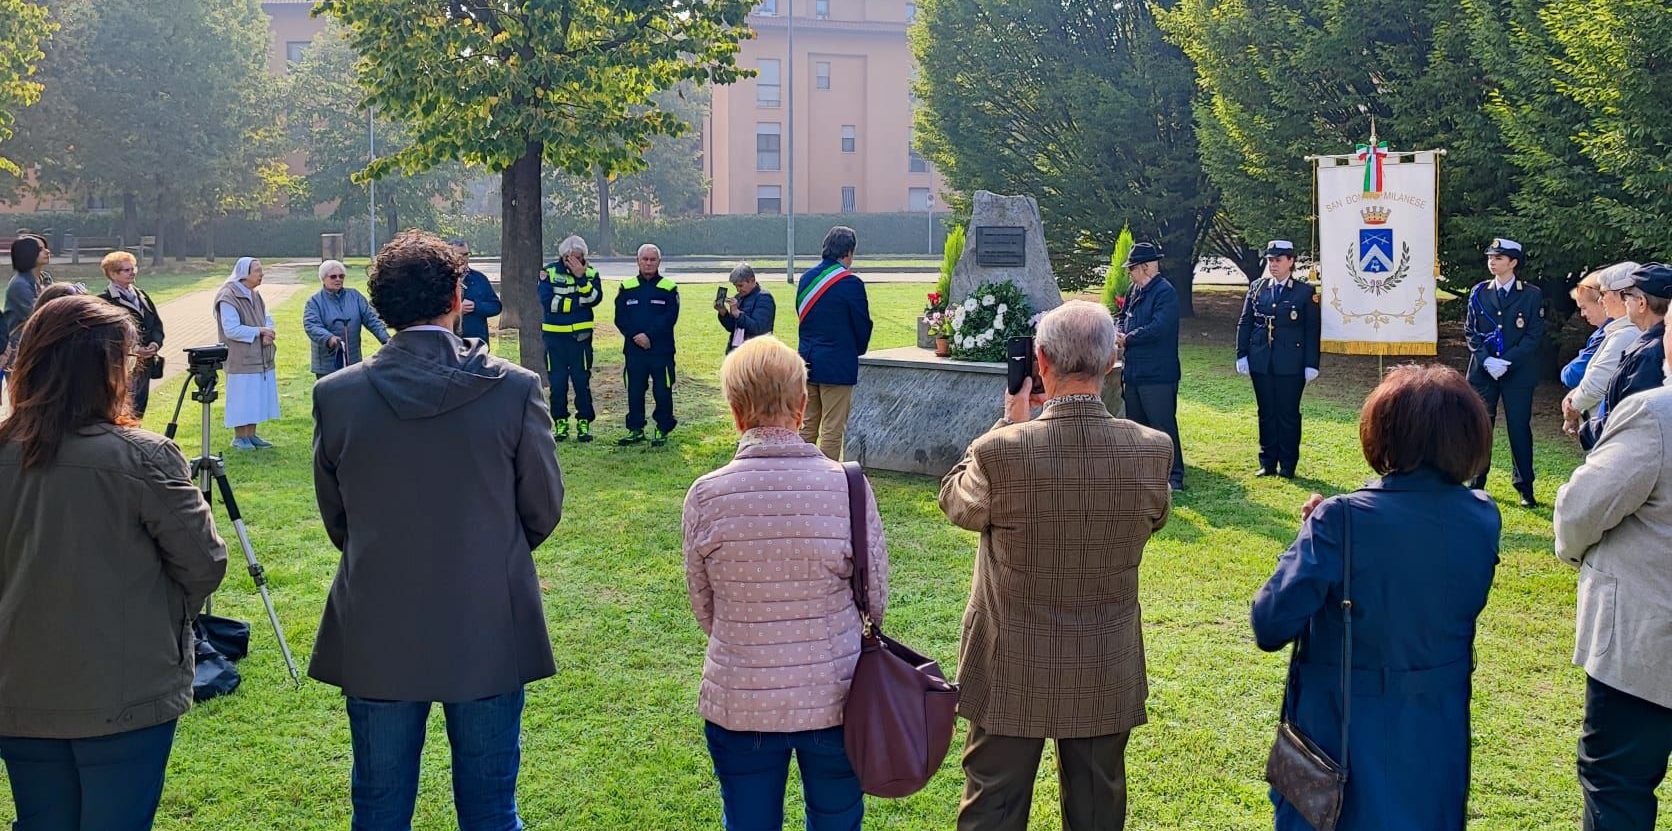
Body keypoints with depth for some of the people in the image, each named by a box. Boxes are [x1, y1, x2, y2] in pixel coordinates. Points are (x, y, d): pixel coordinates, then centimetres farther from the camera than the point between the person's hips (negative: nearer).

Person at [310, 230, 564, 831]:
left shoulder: (337, 395, -8)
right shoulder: (516, 388, -11)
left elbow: (335, 518, 4)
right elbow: (544, 511, -2)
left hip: (377, 641, 1)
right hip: (490, 637, -1)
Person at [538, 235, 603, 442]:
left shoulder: (590, 273, 3)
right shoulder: (549, 272, -2)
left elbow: (595, 298, -14)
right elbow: (547, 302, -15)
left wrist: (581, 277, -24)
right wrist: (577, 302, -12)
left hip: (581, 335, 0)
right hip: (554, 334, 0)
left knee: (582, 380, 0)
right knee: (557, 381, 5)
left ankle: (584, 423, 8)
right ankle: (561, 422, 14)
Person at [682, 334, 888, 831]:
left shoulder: (706, 496, -13)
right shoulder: (848, 486, -15)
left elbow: (704, 609, 0)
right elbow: (876, 600, -4)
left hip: (739, 705, 0)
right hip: (835, 698, 0)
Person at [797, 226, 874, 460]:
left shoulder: (806, 278, 5)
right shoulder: (850, 283, -14)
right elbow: (862, 325, -7)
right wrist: (858, 350, 13)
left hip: (808, 362, 6)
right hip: (837, 366, -6)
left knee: (807, 426, 14)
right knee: (832, 431, 1)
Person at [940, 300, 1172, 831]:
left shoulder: (1001, 452, -24)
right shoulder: (1152, 450, -15)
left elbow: (955, 500, -2)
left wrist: (1010, 424, 3)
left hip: (1014, 673, -2)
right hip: (1108, 675, 2)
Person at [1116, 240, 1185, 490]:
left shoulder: (1165, 292, -15)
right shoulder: (1134, 291, 12)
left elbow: (1159, 327, -25)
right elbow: (1123, 318, 20)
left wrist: (1127, 339, -15)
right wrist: (1118, 332, -3)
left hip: (1158, 375, -9)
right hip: (1134, 372, 9)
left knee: (1163, 426, -5)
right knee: (1136, 424, 16)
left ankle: (1174, 476, 1)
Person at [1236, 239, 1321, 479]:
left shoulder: (1305, 291, -1)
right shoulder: (1257, 287, 8)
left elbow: (1312, 331, -2)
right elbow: (1244, 323, 10)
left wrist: (1311, 365, -7)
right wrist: (1242, 355, 2)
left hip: (1291, 364, -3)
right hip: (1261, 362, 3)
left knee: (1288, 414, 3)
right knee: (1266, 413, 9)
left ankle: (1288, 465, 12)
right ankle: (1268, 463, 18)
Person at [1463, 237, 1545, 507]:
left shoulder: (1532, 295, -2)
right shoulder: (1479, 292, 6)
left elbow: (1535, 335, -5)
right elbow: (1470, 331, 6)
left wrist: (1506, 361, -14)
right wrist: (1486, 360, -10)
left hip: (1518, 373, -2)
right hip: (1483, 371, 3)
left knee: (1519, 428, 0)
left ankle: (1525, 487, 9)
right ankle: (1477, 482, 17)